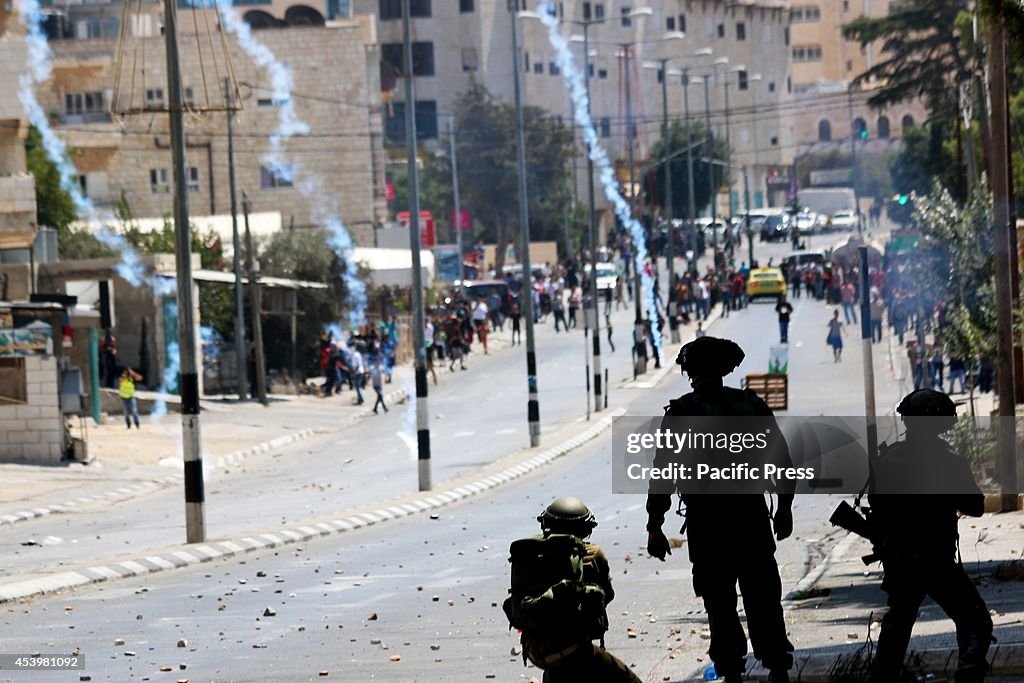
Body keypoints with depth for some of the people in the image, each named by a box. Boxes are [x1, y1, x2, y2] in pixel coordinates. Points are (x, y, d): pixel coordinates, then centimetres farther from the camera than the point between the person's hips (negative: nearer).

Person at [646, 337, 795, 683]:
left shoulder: (680, 412, -7)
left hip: (707, 523, -3)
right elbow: (781, 458, 6)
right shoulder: (752, 404, 2)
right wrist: (784, 507, 18)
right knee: (763, 597, 11)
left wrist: (655, 526, -4)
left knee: (720, 603, 6)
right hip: (752, 518, 3)